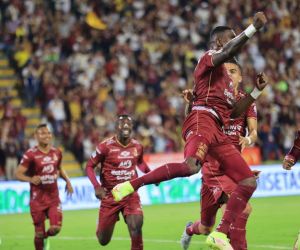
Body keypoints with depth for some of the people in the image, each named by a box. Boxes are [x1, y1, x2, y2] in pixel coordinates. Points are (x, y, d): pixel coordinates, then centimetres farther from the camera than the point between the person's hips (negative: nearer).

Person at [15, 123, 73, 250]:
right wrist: (30, 179, -31)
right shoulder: (31, 154, -14)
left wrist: (67, 181, 9)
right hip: (38, 198, -4)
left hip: (54, 197, 4)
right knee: (39, 232, 1)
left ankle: (45, 238, 26)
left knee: (56, 228, -9)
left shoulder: (56, 152, 4)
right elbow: (18, 174, -13)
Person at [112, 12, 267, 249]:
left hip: (217, 131, 9)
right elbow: (227, 53, -18)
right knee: (191, 166, -37)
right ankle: (130, 185, -23)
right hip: (202, 120, -9)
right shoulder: (209, 59, 7)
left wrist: (256, 91, 27)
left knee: (249, 181, 3)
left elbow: (235, 112, 34)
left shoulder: (225, 77, 32)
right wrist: (254, 28, -21)